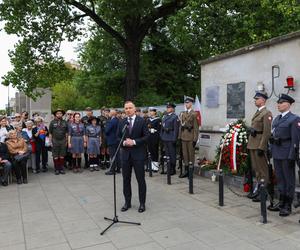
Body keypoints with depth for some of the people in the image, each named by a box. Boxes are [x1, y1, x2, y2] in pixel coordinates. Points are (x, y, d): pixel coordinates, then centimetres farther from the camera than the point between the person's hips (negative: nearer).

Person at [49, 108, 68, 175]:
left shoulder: (65, 122, 8)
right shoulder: (52, 122, 3)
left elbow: (66, 133, 10)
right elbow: (50, 133, 2)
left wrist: (66, 141, 6)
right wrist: (50, 141, -2)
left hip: (63, 141, 2)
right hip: (55, 141, -1)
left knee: (62, 156, 5)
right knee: (55, 156, 1)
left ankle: (61, 169, 14)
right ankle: (56, 169, 10)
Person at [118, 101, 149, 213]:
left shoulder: (141, 121, -2)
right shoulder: (122, 122, 8)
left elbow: (146, 136, -6)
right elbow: (118, 137, 9)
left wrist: (134, 142, -17)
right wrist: (124, 142, -12)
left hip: (138, 154, -3)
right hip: (125, 154, 4)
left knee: (141, 180, 3)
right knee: (126, 179, 10)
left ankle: (142, 203, 16)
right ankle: (127, 202, 24)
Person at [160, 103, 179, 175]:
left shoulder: (175, 117, -6)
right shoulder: (164, 116, 14)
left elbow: (176, 129, -11)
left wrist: (174, 139, -15)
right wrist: (161, 136, 11)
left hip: (171, 138, -7)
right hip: (165, 138, 7)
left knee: (172, 153, 0)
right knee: (167, 153, 12)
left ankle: (173, 169, 8)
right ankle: (168, 168, 21)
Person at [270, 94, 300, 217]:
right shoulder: (276, 118, 15)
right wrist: (271, 151, 12)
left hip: (287, 154, -7)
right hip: (276, 153, 7)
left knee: (289, 179, 2)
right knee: (279, 178, 14)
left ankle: (288, 206, 10)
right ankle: (281, 201, 27)